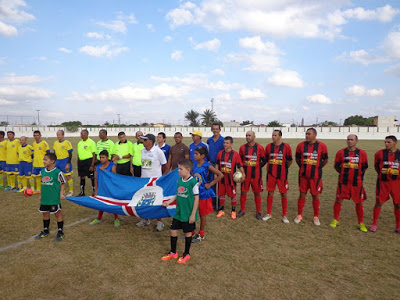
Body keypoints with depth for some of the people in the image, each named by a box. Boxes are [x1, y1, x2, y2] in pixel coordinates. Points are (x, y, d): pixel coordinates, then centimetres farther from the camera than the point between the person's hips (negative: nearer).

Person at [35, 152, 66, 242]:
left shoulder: (57, 172, -14)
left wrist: (61, 193, -12)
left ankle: (60, 233, 16)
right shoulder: (42, 171, 5)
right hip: (44, 198, 7)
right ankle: (46, 231, 36)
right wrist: (41, 195, 18)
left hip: (55, 198, -6)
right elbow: (43, 183, 16)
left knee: (58, 213, 4)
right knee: (45, 213, 17)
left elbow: (63, 183, -4)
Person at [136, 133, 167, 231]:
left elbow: (164, 165, -3)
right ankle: (145, 219, 28)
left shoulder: (158, 151, -12)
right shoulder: (142, 151, 6)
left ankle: (159, 222, 12)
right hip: (144, 179, 6)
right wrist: (145, 173, 15)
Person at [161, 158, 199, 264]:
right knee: (173, 230, 11)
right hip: (178, 212, 6)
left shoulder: (193, 182, -17)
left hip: (188, 214, -6)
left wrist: (193, 214, -14)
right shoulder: (179, 180, 3)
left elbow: (196, 198, -15)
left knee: (187, 232, 9)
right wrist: (169, 202, 2)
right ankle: (173, 253, 31)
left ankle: (186, 254, 29)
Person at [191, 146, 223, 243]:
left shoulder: (207, 166, -16)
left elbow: (220, 175, -19)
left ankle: (201, 235, 24)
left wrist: (210, 184, -17)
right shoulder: (195, 165, 2)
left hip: (203, 194, -5)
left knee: (202, 215, 9)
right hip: (195, 193, 6)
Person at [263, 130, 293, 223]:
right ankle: (268, 214, 20)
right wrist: (271, 167, 12)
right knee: (270, 193, 8)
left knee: (284, 194, 4)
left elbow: (290, 160, 5)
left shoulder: (286, 147, -5)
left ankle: (284, 216, 15)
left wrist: (285, 168, 8)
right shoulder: (268, 146, 2)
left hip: (282, 175, -2)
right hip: (271, 174, 2)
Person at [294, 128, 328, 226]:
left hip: (315, 175, -1)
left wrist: (318, 167, 8)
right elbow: (297, 159, 13)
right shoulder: (301, 145, 0)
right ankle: (299, 215, 19)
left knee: (315, 196, 6)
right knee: (302, 194, 8)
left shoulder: (322, 146, -5)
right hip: (303, 175, 1)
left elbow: (325, 160, 7)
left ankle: (316, 217, 20)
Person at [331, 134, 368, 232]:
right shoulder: (341, 152, 0)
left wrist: (359, 175, 4)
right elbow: (336, 166, 9)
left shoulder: (362, 153, 0)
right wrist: (343, 173, 4)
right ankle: (335, 220, 18)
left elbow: (365, 167, 11)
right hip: (343, 181, 0)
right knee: (338, 200, 3)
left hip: (357, 182, 0)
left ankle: (361, 223, 21)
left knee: (359, 202, 7)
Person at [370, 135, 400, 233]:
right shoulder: (380, 153, -2)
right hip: (383, 182, -1)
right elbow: (376, 165, 12)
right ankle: (374, 224, 15)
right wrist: (381, 174, 7)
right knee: (379, 202, 2)